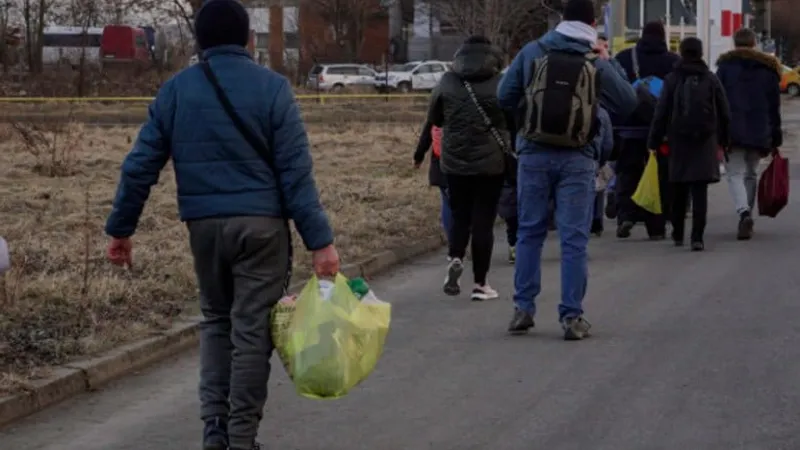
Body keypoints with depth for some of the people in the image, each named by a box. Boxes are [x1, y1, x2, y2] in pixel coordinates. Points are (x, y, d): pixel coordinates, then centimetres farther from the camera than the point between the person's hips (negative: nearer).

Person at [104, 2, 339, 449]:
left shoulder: (175, 90, 4)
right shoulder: (272, 88, -5)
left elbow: (140, 166, 4)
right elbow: (296, 171, -9)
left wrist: (121, 228, 14)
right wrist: (320, 240, -9)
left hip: (204, 226, 3)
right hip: (261, 225, -3)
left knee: (217, 320, 19)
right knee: (252, 328, 2)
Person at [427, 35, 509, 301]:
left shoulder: (448, 82, -2)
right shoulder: (500, 84, -8)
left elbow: (434, 119, 9)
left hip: (455, 162, 2)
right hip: (491, 162, -2)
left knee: (460, 216, 16)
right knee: (483, 221, 4)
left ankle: (455, 258, -10)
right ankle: (480, 284, 6)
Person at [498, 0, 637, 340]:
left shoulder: (532, 53, -1)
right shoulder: (597, 64, -4)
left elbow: (504, 97, 3)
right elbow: (628, 103, 3)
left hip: (534, 155, 1)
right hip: (577, 159, -1)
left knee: (529, 232, 13)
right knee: (574, 238, 2)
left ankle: (523, 309, 14)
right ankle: (572, 316, 0)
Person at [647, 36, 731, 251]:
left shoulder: (672, 80, -3)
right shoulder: (711, 79, 1)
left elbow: (661, 113, -4)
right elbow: (724, 113, 6)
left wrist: (654, 142, 1)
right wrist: (724, 140, 17)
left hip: (679, 140, 0)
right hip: (705, 141, 0)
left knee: (679, 192, 15)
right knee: (700, 192, -3)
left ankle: (678, 234, 24)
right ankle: (697, 237, -13)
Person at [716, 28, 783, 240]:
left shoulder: (726, 65, 0)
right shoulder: (768, 68, 9)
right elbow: (774, 105, 10)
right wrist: (775, 136, 14)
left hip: (733, 130, -3)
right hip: (759, 132, 3)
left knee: (734, 174, -5)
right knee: (751, 174, 15)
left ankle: (744, 213, -30)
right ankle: (746, 218, 17)